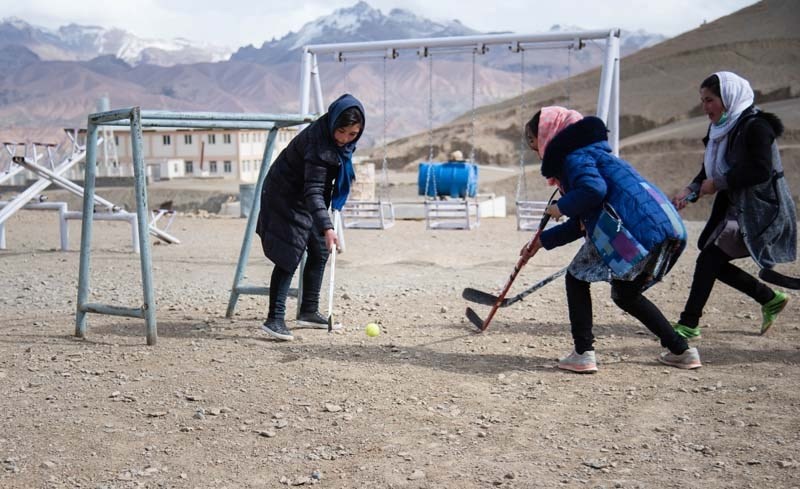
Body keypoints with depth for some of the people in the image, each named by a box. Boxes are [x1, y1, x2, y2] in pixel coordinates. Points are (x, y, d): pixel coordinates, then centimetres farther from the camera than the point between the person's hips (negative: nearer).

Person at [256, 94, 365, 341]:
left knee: (320, 252, 12)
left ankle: (309, 312, 23)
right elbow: (313, 191, -39)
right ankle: (274, 319, -15)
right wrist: (326, 227, -49)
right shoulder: (319, 143, -33)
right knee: (289, 256, -16)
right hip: (286, 197, -9)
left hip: (305, 199, 9)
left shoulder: (332, 138, -6)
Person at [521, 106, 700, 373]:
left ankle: (583, 353, 1)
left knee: (577, 278, 6)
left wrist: (561, 207, -2)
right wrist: (543, 240, 36)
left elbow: (593, 189, -20)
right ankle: (681, 350, 24)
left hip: (635, 228, -10)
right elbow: (583, 222, 34)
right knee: (625, 294, 26)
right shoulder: (589, 151, 32)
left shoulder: (573, 154, 1)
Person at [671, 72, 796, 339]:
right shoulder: (719, 129, 10)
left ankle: (688, 324, -10)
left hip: (761, 212, -9)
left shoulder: (756, 126, -16)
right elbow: (709, 171, 12)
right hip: (734, 208, 9)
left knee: (709, 259, -16)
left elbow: (761, 172, -25)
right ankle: (770, 299, 26)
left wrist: (719, 183, -21)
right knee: (714, 263, 8)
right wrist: (690, 191, -6)